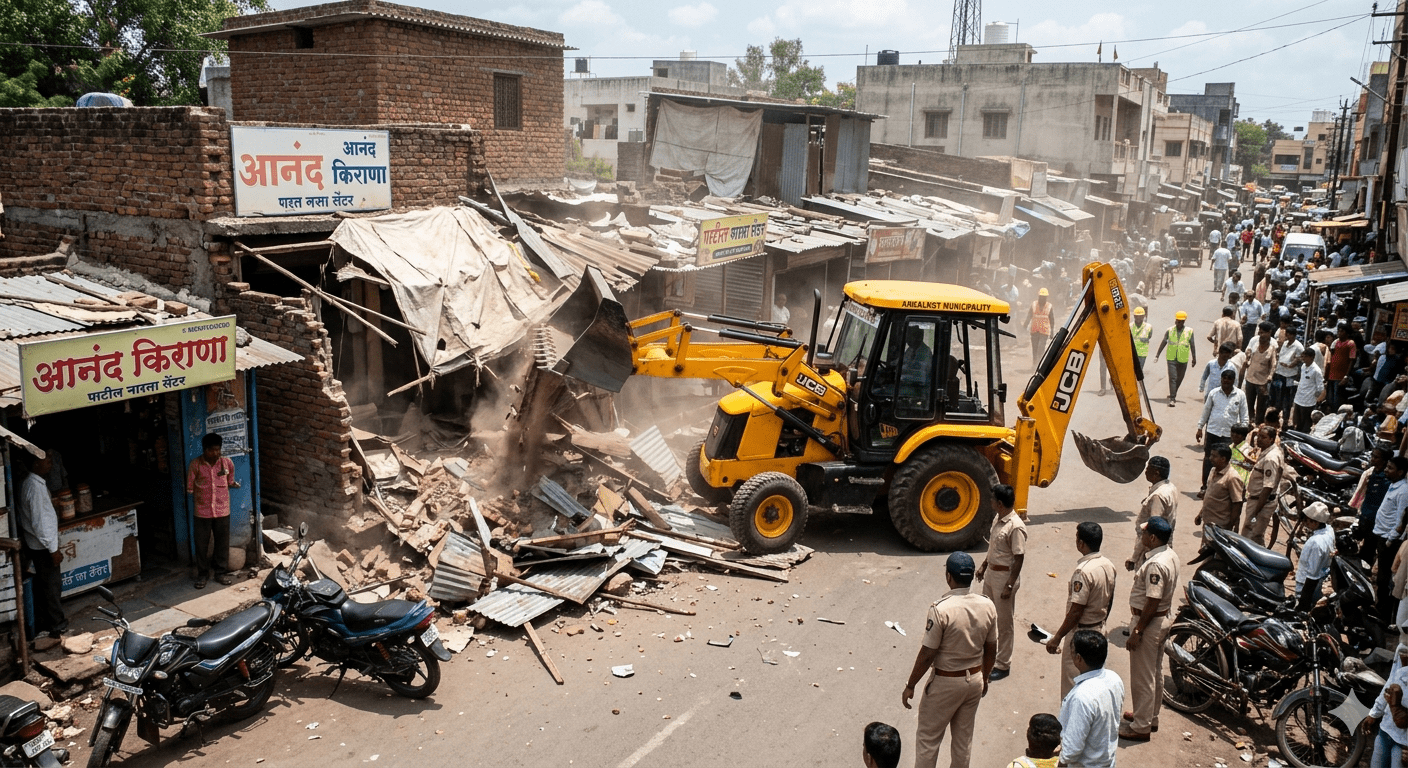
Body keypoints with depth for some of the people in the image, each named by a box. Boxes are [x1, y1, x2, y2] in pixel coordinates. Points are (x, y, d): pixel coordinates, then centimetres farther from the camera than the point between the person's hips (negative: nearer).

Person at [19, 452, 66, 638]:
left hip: (38, 546, 10)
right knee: (52, 587, 4)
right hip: (43, 547, -10)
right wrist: (53, 549, -21)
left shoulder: (32, 483, 6)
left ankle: (41, 626, 27)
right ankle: (57, 626, 16)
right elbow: (39, 523, -25)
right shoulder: (35, 487, -24)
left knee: (43, 587, 18)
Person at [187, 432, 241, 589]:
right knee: (201, 544, 7)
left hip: (222, 510, 1)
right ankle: (202, 574, 22)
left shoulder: (227, 462, -3)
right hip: (202, 511, -1)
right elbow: (190, 487, -1)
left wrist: (233, 484, -3)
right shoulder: (196, 464, -8)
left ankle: (221, 572, 23)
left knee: (223, 543, 9)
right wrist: (196, 495, -12)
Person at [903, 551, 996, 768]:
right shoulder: (988, 606, -9)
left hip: (945, 683, -5)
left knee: (928, 738, 11)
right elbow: (991, 650, 3)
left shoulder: (941, 609, -26)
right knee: (964, 737, 20)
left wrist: (910, 686, -8)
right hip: (974, 680, 5)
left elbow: (927, 654, -20)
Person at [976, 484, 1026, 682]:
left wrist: (1009, 586, -20)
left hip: (1005, 576, -9)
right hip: (991, 572, 9)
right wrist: (984, 565, 19)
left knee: (1004, 622, 3)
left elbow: (1019, 558, -22)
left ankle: (1003, 665, 15)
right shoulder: (998, 518, 3)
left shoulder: (1016, 527, -25)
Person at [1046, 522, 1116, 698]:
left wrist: (1057, 637, -18)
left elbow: (1076, 611, -25)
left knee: (1072, 682, 4)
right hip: (1099, 630, 8)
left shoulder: (1083, 571, -27)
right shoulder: (1108, 565, -1)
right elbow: (1109, 601, 11)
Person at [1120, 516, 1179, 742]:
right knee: (1155, 672, 22)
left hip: (1150, 622, -10)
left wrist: (1137, 631, -21)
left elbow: (1152, 603, -27)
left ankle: (1141, 727, 13)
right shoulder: (1170, 556, 1)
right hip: (1163, 618, 10)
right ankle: (1150, 716, 37)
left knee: (1142, 677, 3)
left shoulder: (1155, 565, -29)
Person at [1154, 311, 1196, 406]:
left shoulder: (1189, 331, 1)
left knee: (1179, 379, 12)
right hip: (1171, 359, -1)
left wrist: (1194, 358, 9)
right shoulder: (1169, 331, 1)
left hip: (1183, 359, 1)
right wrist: (1157, 355, 8)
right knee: (1172, 378, -11)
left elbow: (1192, 345, 7)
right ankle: (1172, 399, -13)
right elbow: (1163, 343, 9)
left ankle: (1172, 395, 32)